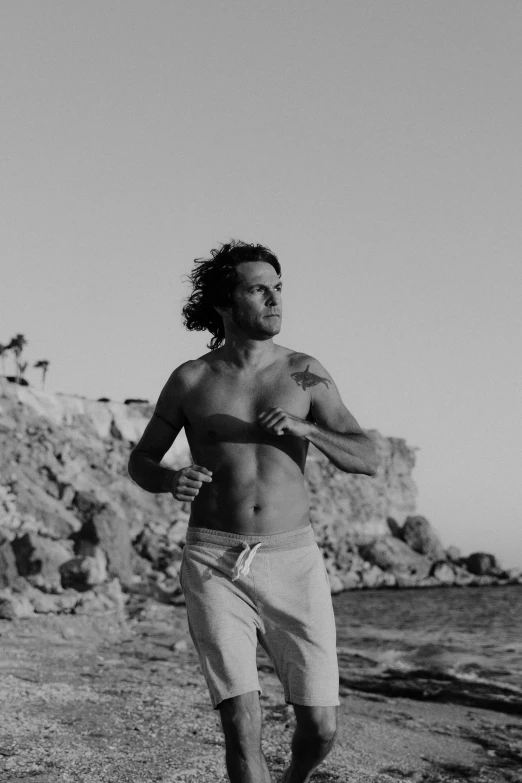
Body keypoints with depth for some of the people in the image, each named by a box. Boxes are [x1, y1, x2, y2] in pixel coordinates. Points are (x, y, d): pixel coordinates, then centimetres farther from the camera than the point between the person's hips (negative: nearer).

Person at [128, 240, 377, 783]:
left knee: (320, 731, 1)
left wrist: (303, 427, -20)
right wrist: (170, 481, -13)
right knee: (242, 727, -12)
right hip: (214, 564, -1)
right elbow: (139, 463, 11)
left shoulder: (305, 372, 3)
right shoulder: (189, 380, 2)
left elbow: (367, 461, -1)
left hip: (292, 562, 1)